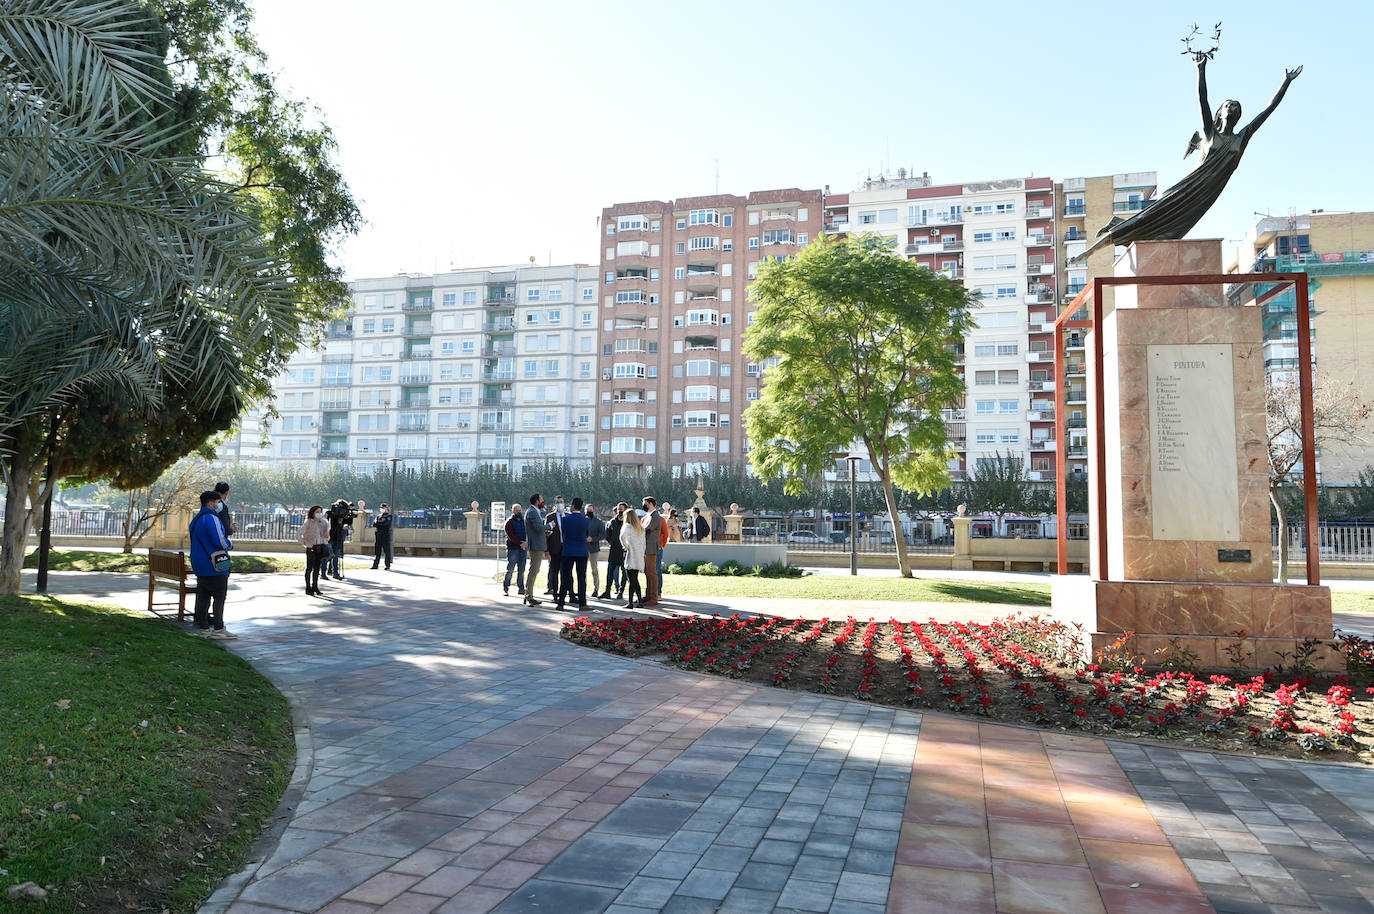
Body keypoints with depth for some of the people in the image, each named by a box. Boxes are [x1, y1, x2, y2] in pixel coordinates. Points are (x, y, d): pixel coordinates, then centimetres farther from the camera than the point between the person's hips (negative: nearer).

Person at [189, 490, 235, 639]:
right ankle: (218, 629, -4)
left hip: (199, 566, 10)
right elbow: (220, 541, -23)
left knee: (203, 597, 12)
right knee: (219, 597, -4)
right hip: (214, 566, -9)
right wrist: (230, 543, -2)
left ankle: (203, 627, 17)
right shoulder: (211, 518, -15)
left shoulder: (195, 520, 16)